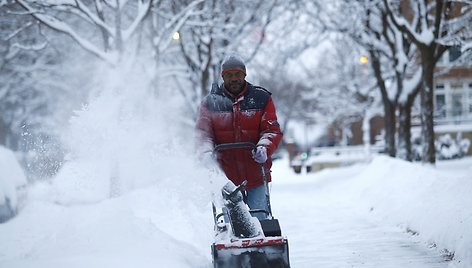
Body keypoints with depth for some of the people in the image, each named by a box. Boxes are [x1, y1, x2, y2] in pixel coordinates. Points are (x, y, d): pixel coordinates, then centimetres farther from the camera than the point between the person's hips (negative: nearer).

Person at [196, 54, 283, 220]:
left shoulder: (261, 98, 5)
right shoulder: (211, 102, 6)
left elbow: (272, 130, 1)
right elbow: (203, 133, 2)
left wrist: (264, 148, -18)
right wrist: (206, 153, -18)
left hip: (256, 173, 0)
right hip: (226, 173, 1)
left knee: (259, 219, -5)